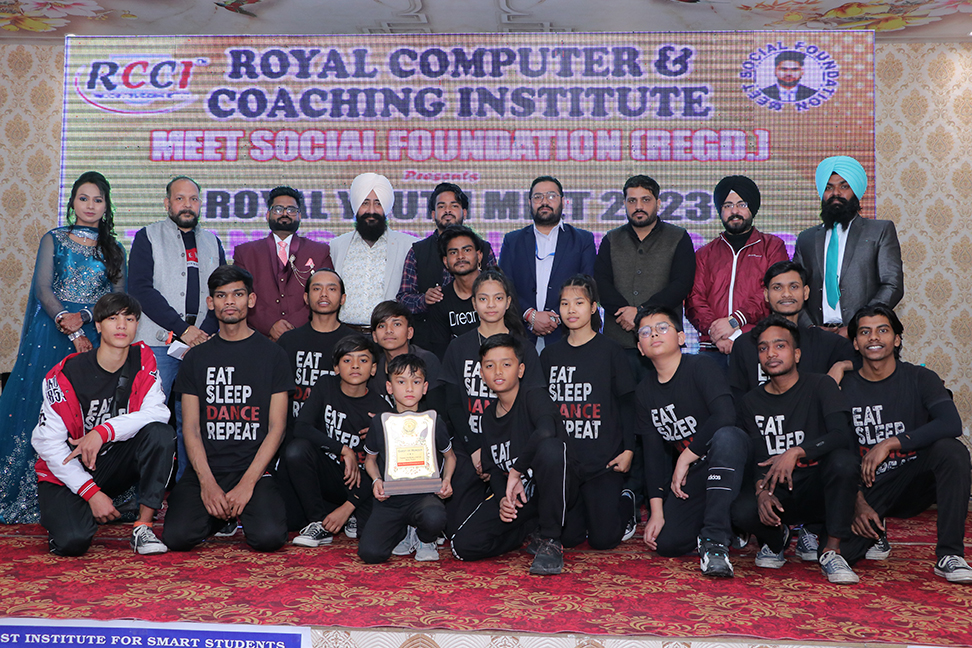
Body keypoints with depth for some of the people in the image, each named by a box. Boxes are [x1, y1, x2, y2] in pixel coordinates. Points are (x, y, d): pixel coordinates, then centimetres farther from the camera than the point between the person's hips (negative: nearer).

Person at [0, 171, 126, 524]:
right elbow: (42, 289, 0)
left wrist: (83, 316, -13)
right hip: (51, 333, -1)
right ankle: (31, 497, 2)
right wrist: (66, 323, -13)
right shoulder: (54, 240, 10)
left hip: (95, 335, 1)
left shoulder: (114, 251, 13)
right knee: (41, 407, -6)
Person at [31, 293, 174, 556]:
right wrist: (92, 493, -20)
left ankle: (143, 527, -19)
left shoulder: (143, 360, -6)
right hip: (67, 473, -2)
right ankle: (60, 514, 13)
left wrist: (103, 431, -30)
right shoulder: (67, 374, -15)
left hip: (116, 463, 3)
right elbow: (48, 442, -14)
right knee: (73, 541, -26)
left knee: (161, 433, -25)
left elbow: (157, 412, -17)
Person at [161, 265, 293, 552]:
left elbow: (276, 427, 0)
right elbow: (191, 427, 5)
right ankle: (221, 515, 11)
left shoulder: (272, 355, 5)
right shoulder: (197, 357, 11)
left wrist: (247, 483, -12)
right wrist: (207, 483, -11)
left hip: (255, 467, -1)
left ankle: (243, 510, 10)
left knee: (269, 537, -26)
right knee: (176, 537, -22)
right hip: (205, 468, 2)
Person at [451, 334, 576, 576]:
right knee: (463, 546, -14)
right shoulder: (488, 416, 8)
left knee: (550, 447, -39)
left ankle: (550, 540, -22)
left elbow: (546, 430, -37)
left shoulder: (535, 398, -13)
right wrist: (503, 498, -11)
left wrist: (517, 471, -27)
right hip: (514, 492, 6)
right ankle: (532, 525, 10)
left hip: (554, 490, -5)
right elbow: (492, 468, 10)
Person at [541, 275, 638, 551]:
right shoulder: (550, 354, 9)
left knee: (603, 539, -5)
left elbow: (627, 403, 1)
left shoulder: (610, 351, 0)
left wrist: (628, 449, -7)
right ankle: (586, 508, 29)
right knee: (567, 537, -1)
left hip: (603, 460, -3)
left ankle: (626, 503, 25)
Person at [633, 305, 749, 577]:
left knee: (727, 435, -39)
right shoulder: (644, 392, 6)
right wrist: (656, 509, -5)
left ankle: (715, 539, -34)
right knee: (666, 542, -18)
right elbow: (653, 453, 4)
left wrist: (684, 459, -22)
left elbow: (725, 415, -26)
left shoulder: (700, 366, -9)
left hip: (724, 464, -4)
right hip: (688, 477, 4)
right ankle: (725, 523, 12)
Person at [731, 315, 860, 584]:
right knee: (742, 511, -31)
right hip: (778, 495, 2)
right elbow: (759, 459, 1)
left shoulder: (820, 385, -1)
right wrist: (762, 491, -21)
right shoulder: (752, 402, 8)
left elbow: (841, 435, -17)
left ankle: (831, 550, -19)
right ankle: (776, 538, 7)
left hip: (818, 491, -2)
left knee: (843, 460, -34)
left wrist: (795, 452, -32)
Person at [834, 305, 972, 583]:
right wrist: (858, 504, -15)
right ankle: (875, 532, 15)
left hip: (915, 481, 0)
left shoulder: (920, 378, -2)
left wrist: (890, 443, -27)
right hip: (867, 489, 0)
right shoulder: (844, 388, 0)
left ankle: (949, 555, -24)